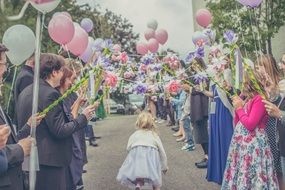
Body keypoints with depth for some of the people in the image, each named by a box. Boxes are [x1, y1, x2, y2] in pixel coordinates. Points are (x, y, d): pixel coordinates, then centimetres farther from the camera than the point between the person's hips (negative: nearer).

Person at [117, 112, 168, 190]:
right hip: (151, 152, 1)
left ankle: (138, 184, -13)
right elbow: (162, 151, 28)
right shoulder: (154, 135, 30)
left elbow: (128, 148, 12)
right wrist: (164, 167, 36)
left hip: (136, 152, -1)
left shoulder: (134, 134, 28)